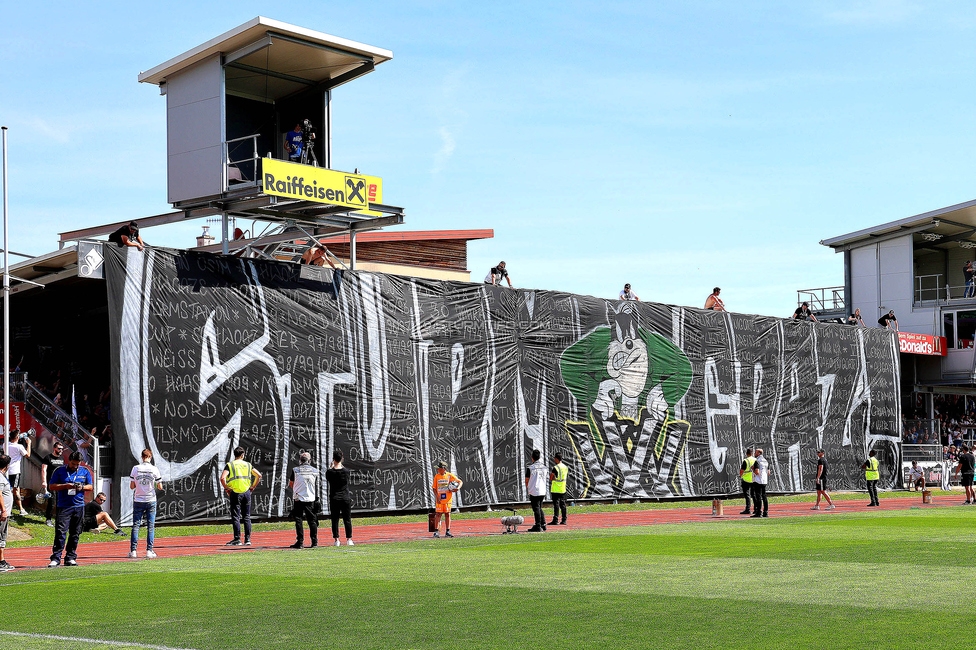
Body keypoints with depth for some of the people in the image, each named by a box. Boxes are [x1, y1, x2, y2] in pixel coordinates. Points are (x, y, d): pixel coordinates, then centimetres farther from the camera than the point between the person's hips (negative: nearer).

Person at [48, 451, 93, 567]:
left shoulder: (85, 471, 11)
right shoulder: (60, 471, 3)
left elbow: (91, 487, 15)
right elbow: (52, 487, 2)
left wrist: (82, 487, -7)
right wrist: (66, 486, -13)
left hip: (79, 507, 3)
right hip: (64, 506, -3)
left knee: (75, 534, 6)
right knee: (60, 533, -11)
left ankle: (70, 558, 13)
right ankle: (55, 558, -11)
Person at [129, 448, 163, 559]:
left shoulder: (135, 468, -3)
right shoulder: (154, 469, -6)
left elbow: (131, 486, 0)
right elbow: (160, 487, -2)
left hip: (138, 501, 1)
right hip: (150, 501, -1)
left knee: (136, 526, 5)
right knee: (150, 526, 3)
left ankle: (133, 550, 1)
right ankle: (149, 551, -1)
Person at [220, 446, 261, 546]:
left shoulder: (230, 465, -1)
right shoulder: (248, 465, 9)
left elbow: (222, 478, -15)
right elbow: (259, 475, 5)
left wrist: (226, 489, -3)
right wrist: (252, 487, 11)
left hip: (235, 493, -3)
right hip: (246, 492, 3)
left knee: (236, 517, 0)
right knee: (247, 517, 9)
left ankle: (237, 539, -3)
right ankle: (247, 539, 8)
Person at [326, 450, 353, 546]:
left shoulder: (329, 472, -9)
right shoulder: (346, 471, -6)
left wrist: (332, 466, 20)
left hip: (334, 499, 0)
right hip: (345, 498, 1)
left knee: (335, 520, 6)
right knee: (347, 519, 7)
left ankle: (336, 539, 4)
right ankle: (349, 539, 7)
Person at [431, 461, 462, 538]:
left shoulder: (450, 475, -1)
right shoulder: (436, 476, 3)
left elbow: (460, 482, 3)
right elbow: (434, 488, 4)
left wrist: (458, 488, -16)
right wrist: (437, 497, -9)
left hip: (447, 499, 0)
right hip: (439, 499, 0)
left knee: (447, 514, 5)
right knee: (438, 514, -3)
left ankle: (447, 532, 11)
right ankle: (436, 531, 0)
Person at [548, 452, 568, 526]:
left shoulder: (555, 468, -15)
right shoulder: (566, 467, 8)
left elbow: (551, 478, -15)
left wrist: (550, 472, 2)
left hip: (556, 489, -7)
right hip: (563, 489, 7)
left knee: (556, 504, -6)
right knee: (563, 504, 10)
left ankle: (555, 520, -8)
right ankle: (564, 520, 11)